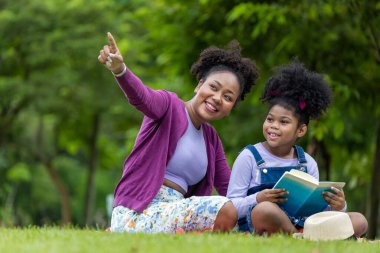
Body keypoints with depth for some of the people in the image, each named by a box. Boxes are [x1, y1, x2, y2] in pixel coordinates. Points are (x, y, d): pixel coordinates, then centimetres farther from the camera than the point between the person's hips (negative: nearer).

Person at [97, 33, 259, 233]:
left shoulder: (211, 137, 19)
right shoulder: (170, 106, -3)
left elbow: (228, 187, 17)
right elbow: (143, 97, -26)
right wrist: (119, 70, -47)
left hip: (173, 213, 8)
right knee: (224, 209, -25)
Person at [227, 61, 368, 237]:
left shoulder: (308, 163, 15)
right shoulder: (250, 157, 4)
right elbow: (231, 207, -1)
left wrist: (336, 207, -10)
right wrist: (257, 199, -22)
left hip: (300, 225, 5)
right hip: (256, 228, -4)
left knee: (359, 221, -10)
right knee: (265, 209, -39)